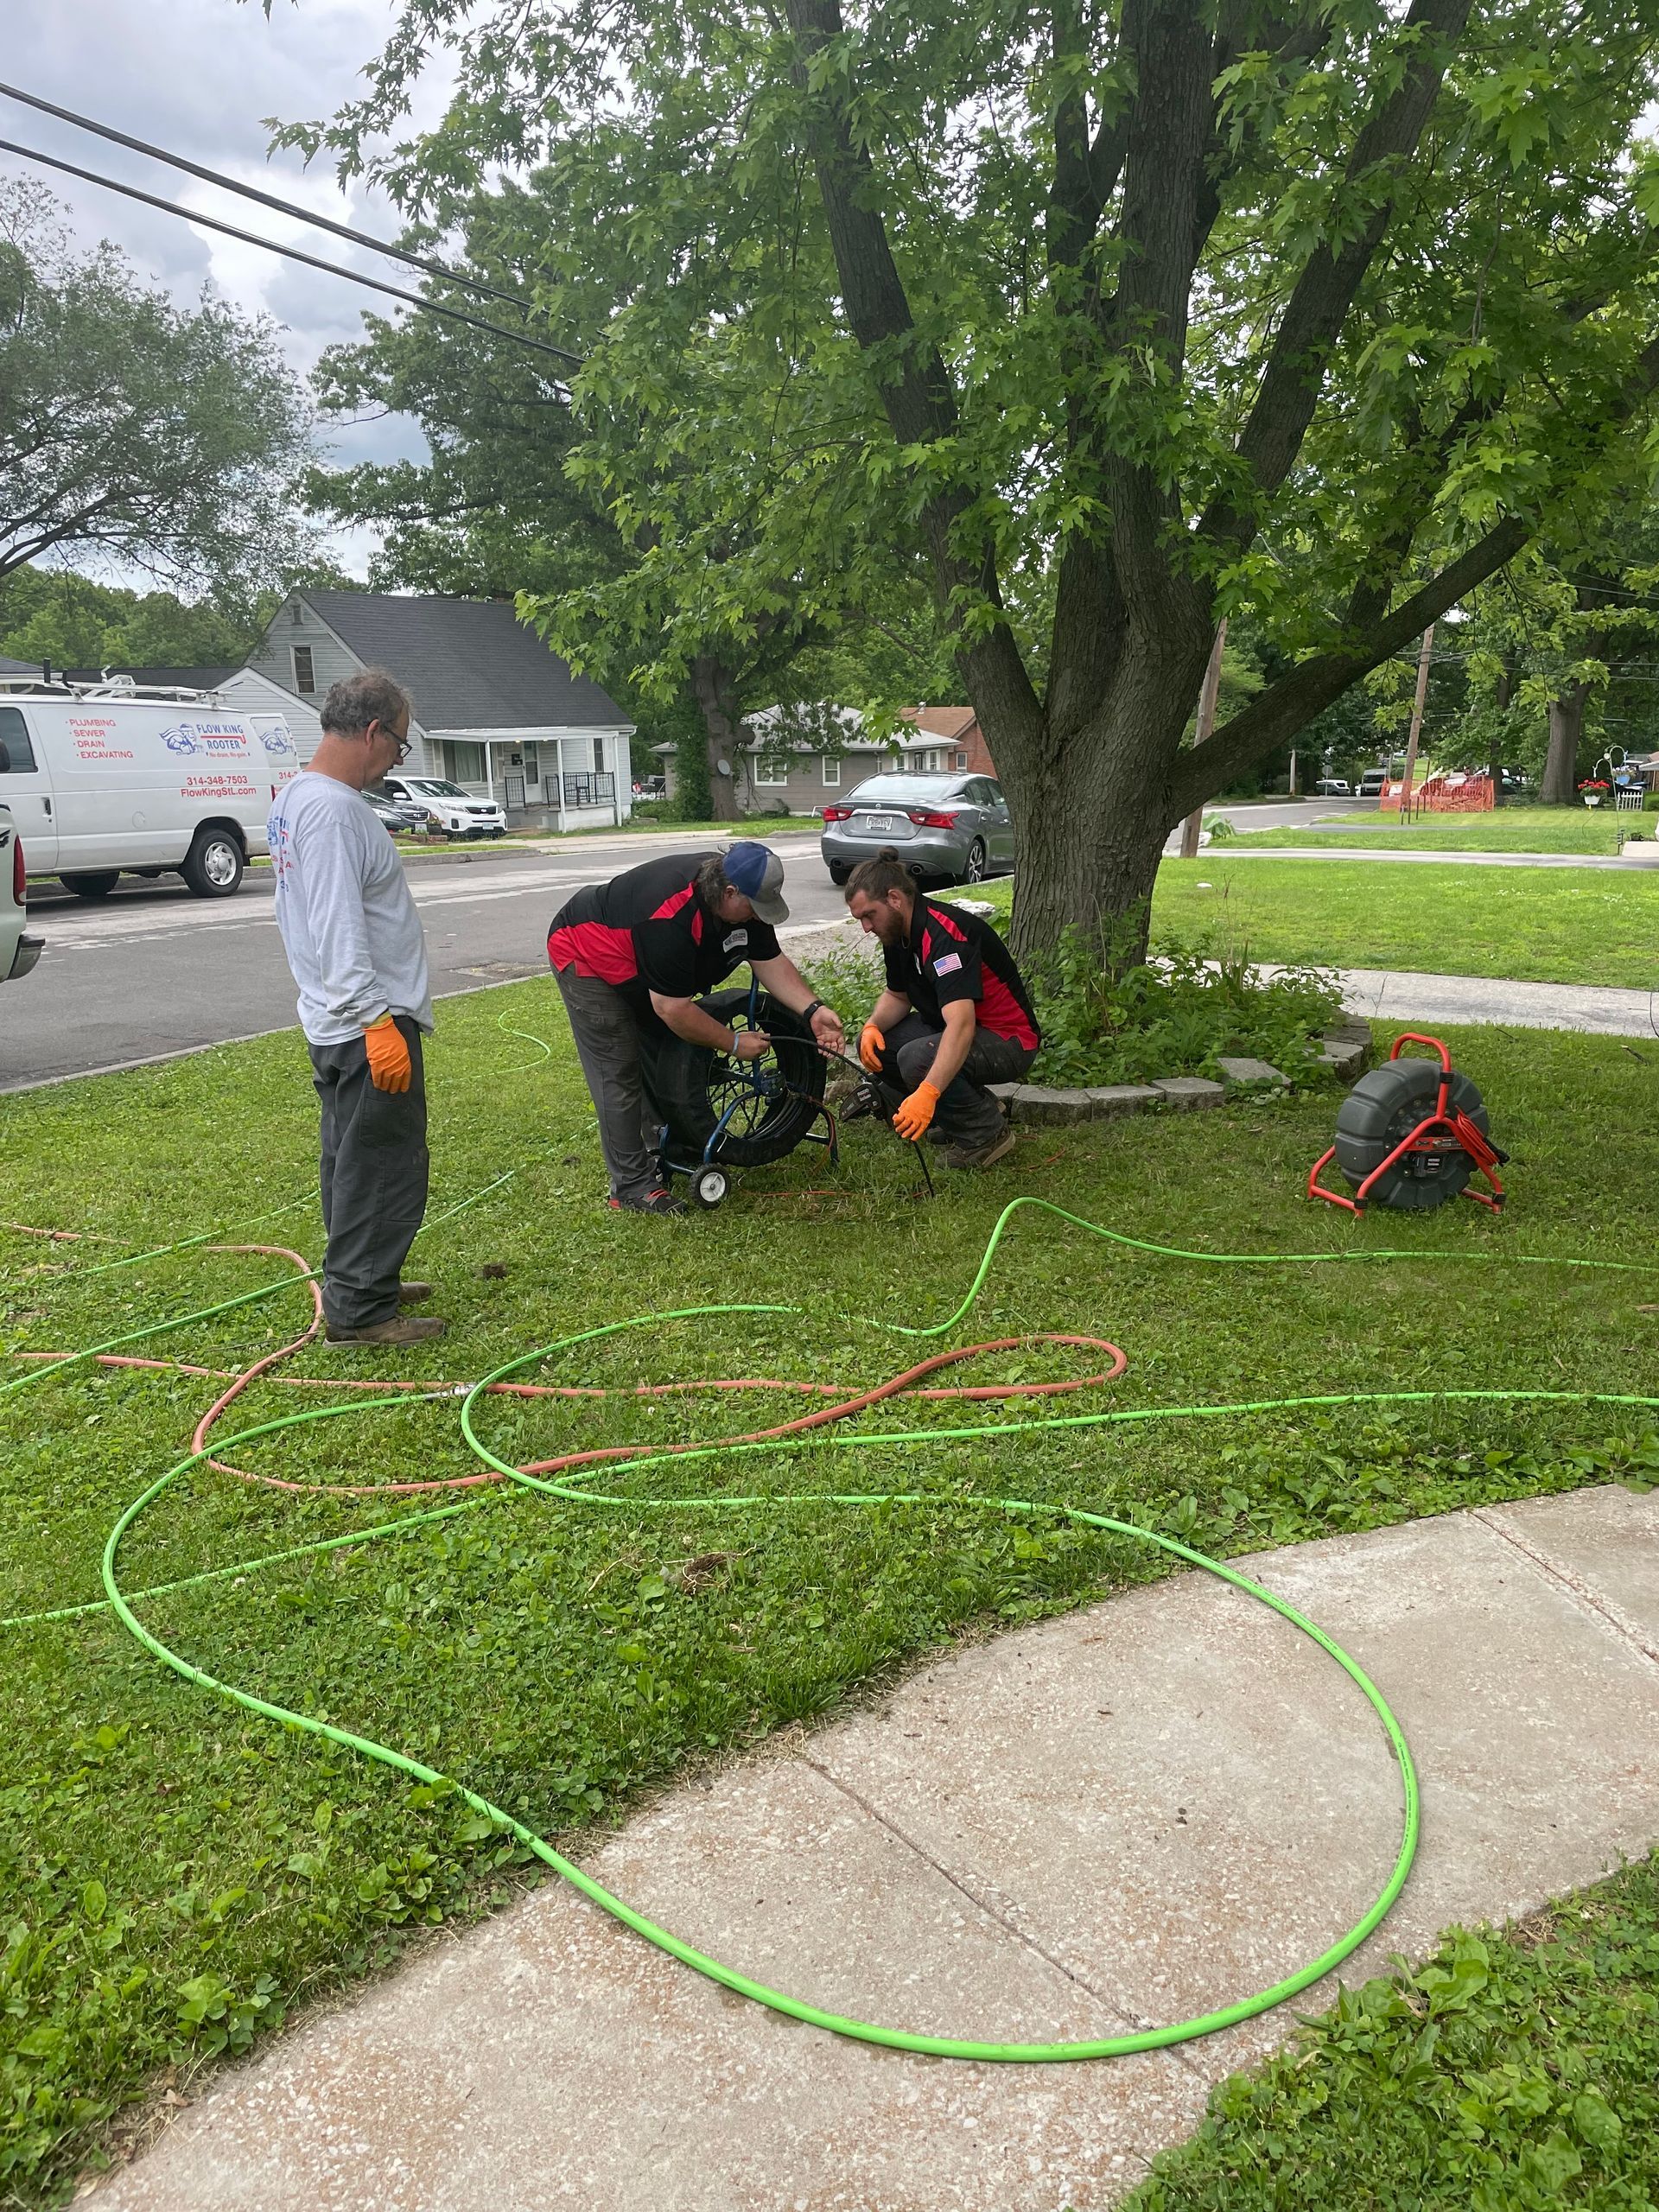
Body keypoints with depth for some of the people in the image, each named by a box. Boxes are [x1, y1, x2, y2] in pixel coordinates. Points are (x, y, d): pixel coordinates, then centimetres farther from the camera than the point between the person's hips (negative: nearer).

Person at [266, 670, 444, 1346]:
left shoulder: (295, 796, 15)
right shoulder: (331, 809, -19)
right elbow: (338, 929, -25)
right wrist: (377, 1021, -26)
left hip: (337, 1025, 11)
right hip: (368, 1023, -11)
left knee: (355, 1160, 18)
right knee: (383, 1167, -4)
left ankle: (360, 1282, 29)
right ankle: (359, 1309, 2)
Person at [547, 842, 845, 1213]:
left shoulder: (740, 898, -16)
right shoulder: (673, 918, -40)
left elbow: (771, 962, -8)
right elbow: (673, 1010, -33)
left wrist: (813, 1011, -21)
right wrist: (734, 1042, -23)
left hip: (642, 971, 9)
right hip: (586, 956, -9)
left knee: (664, 1061, 10)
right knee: (619, 1074, -10)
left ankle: (660, 1151, 26)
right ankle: (632, 1186, -4)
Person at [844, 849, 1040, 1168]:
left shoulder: (942, 935, -29)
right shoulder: (898, 932, 1)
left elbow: (962, 1024, -41)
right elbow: (897, 995, 16)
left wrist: (927, 1094, -51)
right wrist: (872, 1026, -7)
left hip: (1009, 1042, -10)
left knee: (917, 1058, -32)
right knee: (875, 1045, 1)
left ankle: (986, 1133, -8)